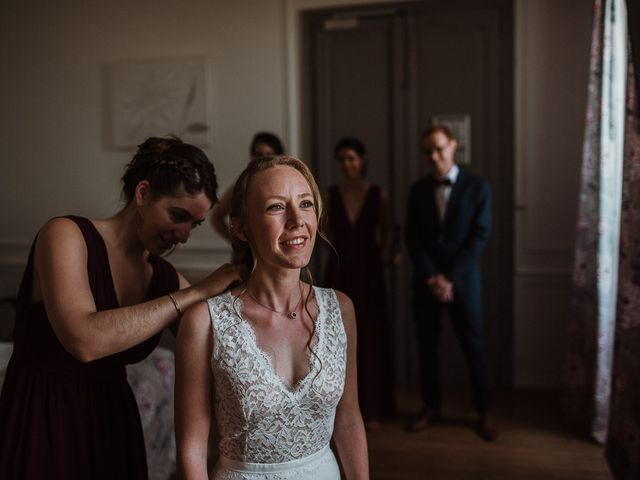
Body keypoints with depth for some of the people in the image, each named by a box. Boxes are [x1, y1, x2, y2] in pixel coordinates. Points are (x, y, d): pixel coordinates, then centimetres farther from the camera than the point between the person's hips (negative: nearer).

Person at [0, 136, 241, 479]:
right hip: (41, 428, -5)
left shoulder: (163, 277, 2)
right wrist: (197, 292, -25)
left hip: (115, 427, 5)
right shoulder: (67, 234, -13)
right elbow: (85, 340, -29)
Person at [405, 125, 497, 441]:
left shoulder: (477, 187, -2)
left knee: (473, 346, 3)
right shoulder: (418, 190, 6)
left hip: (463, 280, -2)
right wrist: (431, 276, -11)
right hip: (425, 281, 3)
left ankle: (485, 411, 17)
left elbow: (479, 237, -8)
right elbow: (412, 237, 1)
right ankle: (431, 407, 22)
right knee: (427, 346, 8)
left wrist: (450, 278, -14)